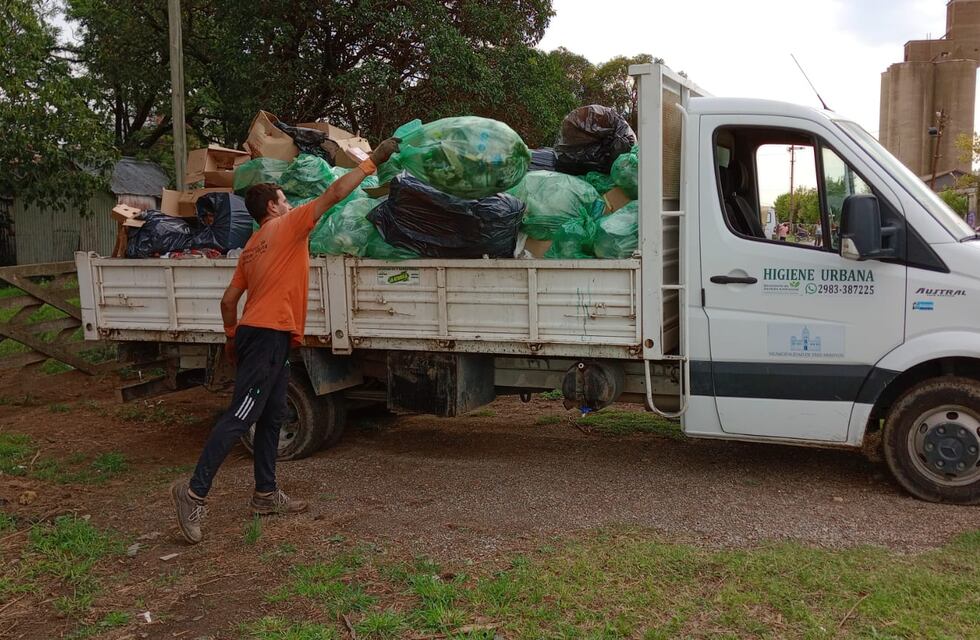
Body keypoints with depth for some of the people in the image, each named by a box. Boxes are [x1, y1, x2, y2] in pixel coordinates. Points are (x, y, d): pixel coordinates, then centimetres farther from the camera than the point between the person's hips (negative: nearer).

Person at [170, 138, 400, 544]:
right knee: (241, 416, -11)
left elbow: (229, 299, 19)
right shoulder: (286, 226, -2)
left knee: (272, 417, 13)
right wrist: (373, 161, 2)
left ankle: (266, 494, 19)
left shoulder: (252, 246, 20)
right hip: (269, 335, -10)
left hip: (258, 334, 10)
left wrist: (232, 338, 27)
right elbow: (336, 193, -5)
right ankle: (195, 491, -11)